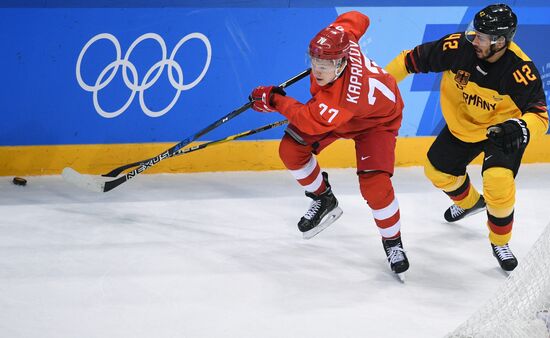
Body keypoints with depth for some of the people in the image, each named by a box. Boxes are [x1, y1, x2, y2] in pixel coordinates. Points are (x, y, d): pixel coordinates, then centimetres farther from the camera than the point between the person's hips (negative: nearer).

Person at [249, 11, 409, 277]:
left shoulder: (343, 96, -45)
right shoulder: (337, 36, -30)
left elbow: (312, 122, -33)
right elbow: (357, 19, -9)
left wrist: (275, 100, -22)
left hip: (376, 119, -7)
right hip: (331, 106, 8)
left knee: (374, 186, -21)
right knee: (291, 150, -6)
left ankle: (393, 242, 6)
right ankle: (324, 200, 20)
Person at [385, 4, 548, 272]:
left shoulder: (521, 70, -34)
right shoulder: (460, 46, -27)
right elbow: (413, 59, -15)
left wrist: (520, 128, -55)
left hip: (503, 131, -5)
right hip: (462, 126, 5)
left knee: (499, 186, -22)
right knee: (438, 170, 17)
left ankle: (499, 242, 8)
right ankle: (469, 202, 51)